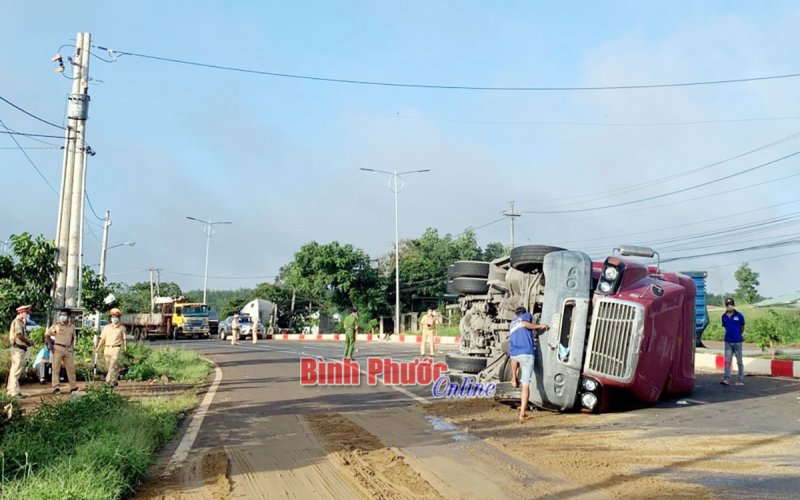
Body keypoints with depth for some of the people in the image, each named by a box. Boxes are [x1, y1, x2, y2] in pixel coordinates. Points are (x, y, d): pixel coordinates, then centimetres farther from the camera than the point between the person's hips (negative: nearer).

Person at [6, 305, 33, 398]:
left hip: (19, 349, 10)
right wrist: (29, 342, -10)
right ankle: (14, 392, -9)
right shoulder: (17, 321, -10)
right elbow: (19, 335, -21)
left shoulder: (20, 322, 20)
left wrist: (28, 342, 4)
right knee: (16, 370, -9)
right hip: (18, 348, -10)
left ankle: (10, 390, 21)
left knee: (14, 370, 14)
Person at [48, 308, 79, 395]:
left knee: (71, 368, 5)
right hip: (58, 349, -4)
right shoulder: (56, 325, -1)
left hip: (68, 349, 4)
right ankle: (56, 388, 2)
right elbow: (47, 334, 4)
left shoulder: (72, 327, 10)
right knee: (56, 368, -2)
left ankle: (73, 387, 13)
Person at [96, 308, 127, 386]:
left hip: (116, 348, -4)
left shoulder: (122, 328, 5)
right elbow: (102, 339, 13)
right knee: (108, 367, 9)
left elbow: (125, 339, 4)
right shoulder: (106, 327, 13)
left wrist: (125, 349, -6)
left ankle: (109, 381, -20)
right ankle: (114, 381, 21)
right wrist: (98, 348, 6)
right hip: (107, 348, 4)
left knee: (113, 365, -15)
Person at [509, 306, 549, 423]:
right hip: (527, 353, -4)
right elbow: (524, 324, -8)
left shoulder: (512, 323, 28)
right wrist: (540, 326, -1)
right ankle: (522, 413, -10)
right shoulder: (527, 315, 13)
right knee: (526, 385, -3)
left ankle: (514, 377, 27)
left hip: (514, 354, 5)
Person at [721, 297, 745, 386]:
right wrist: (730, 334, 13)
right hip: (728, 342, 3)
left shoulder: (739, 316, -4)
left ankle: (741, 380, 13)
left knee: (739, 362, 6)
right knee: (727, 361, -3)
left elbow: (742, 328, 7)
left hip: (737, 341, -3)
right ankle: (726, 379, -6)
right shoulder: (724, 316, 5)